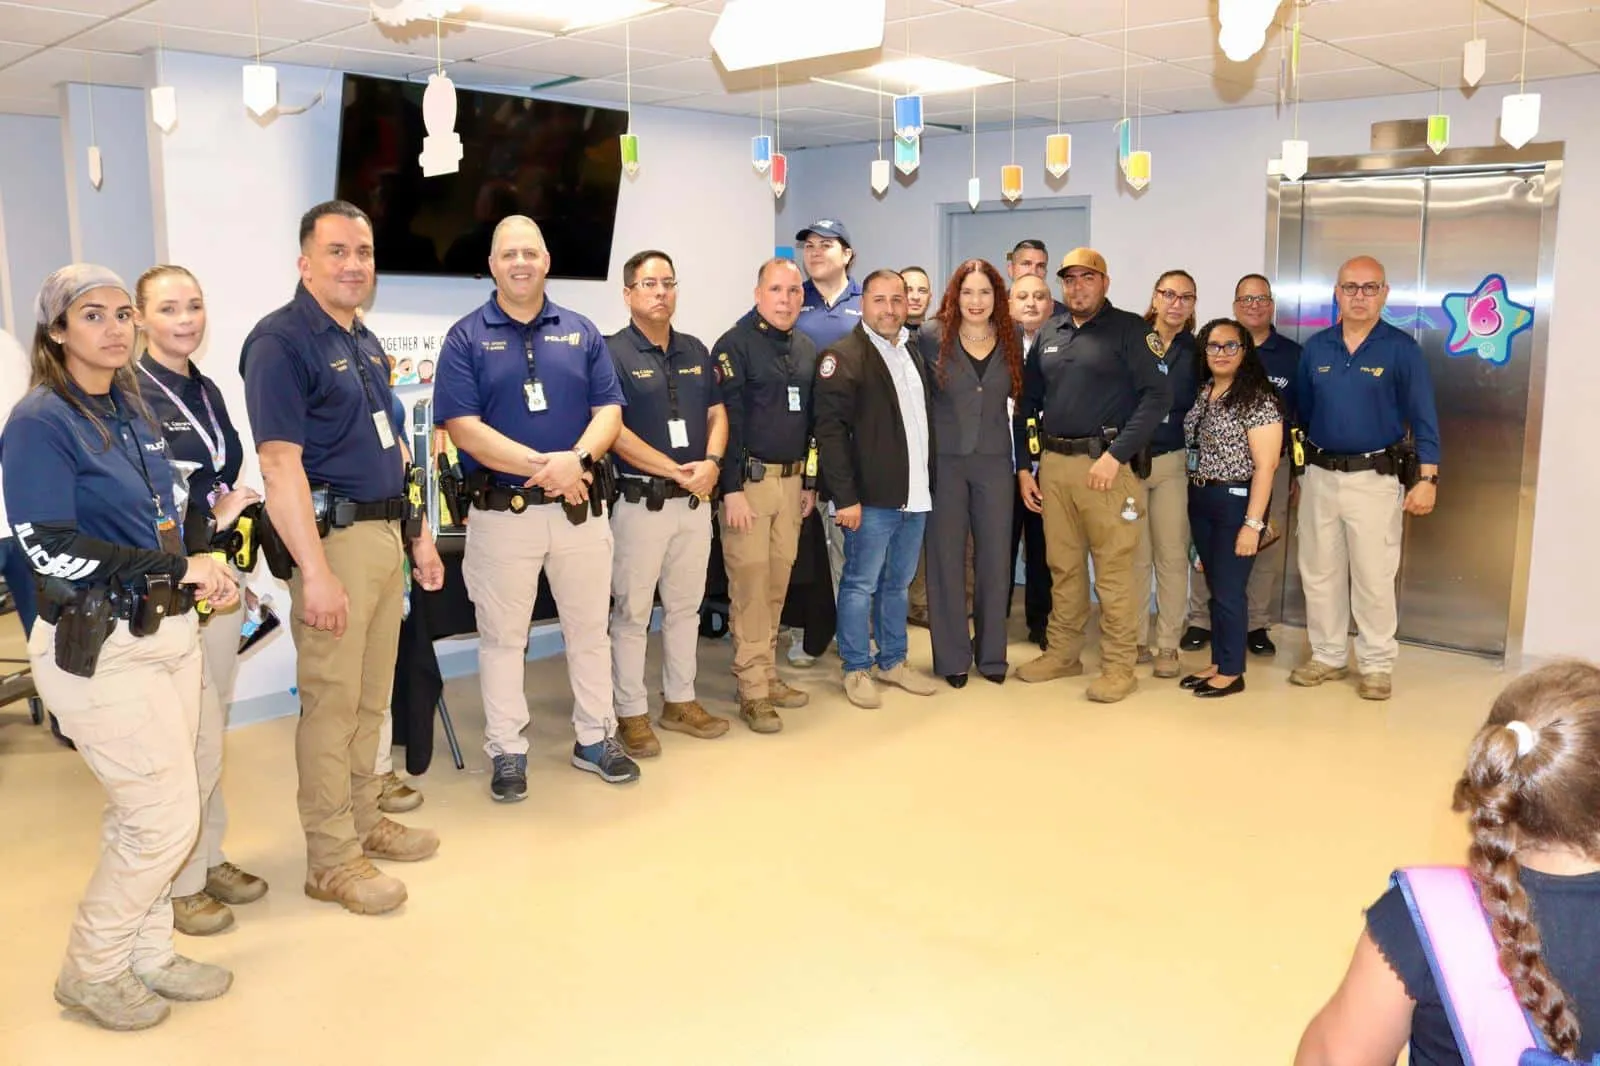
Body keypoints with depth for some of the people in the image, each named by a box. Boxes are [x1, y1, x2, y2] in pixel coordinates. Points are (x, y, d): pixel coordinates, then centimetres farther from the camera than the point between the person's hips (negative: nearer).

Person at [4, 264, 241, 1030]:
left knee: (145, 815, 16)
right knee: (167, 817, -3)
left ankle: (146, 953, 33)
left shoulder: (133, 411, 10)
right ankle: (89, 972, 18)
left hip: (168, 631, 7)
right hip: (97, 648, -7)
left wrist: (203, 570, 2)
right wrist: (175, 571, -16)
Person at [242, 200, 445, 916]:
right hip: (333, 535, -8)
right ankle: (331, 858, 10)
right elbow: (280, 463, -18)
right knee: (331, 699, -1)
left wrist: (419, 534, 18)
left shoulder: (365, 342, 16)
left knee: (373, 695, 15)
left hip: (386, 533, 8)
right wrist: (315, 571, -23)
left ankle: (363, 820, 30)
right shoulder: (280, 341, -10)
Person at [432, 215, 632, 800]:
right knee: (502, 637, 7)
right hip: (501, 511, -2)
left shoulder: (581, 332, 7)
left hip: (580, 507, 3)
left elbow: (609, 410, 2)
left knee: (589, 628, 12)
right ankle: (507, 752, 20)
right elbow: (463, 426, -11)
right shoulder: (466, 337, -2)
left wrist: (577, 457, -19)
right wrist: (544, 465, -19)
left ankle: (596, 739, 27)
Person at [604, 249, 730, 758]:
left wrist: (711, 462, -9)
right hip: (641, 501, -6)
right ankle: (631, 714, 12)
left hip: (696, 501, 6)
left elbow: (717, 414, 11)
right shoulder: (612, 352, -8)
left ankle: (680, 701, 27)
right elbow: (613, 430, -16)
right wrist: (677, 470, -16)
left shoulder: (695, 351, 11)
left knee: (685, 605, 14)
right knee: (632, 611, 2)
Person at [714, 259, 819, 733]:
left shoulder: (807, 349, 13)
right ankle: (752, 690, 4)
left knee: (778, 582, 11)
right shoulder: (734, 345, -7)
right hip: (749, 479, -6)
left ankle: (768, 676, 21)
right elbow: (727, 419, -13)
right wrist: (731, 488, -17)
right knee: (750, 583, -3)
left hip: (792, 479, 6)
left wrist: (811, 481, 15)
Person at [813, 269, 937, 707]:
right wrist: (845, 497, -18)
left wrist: (928, 482, 14)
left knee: (897, 583, 16)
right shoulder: (844, 356, -9)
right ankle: (857, 669, 14)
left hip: (914, 495, 7)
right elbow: (830, 429, -15)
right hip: (870, 499, -7)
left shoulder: (914, 353, 14)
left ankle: (892, 661, 29)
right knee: (861, 584, 2)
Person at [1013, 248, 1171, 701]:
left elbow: (1158, 395, -11)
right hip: (1053, 464, 5)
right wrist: (1023, 466, 10)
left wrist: (1116, 454, -17)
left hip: (1105, 462, -5)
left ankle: (1118, 667, 7)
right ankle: (1063, 653, 25)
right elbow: (1028, 403, 17)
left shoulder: (1129, 328, -3)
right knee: (1063, 567, 13)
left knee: (1113, 571, -1)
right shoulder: (1049, 333, 14)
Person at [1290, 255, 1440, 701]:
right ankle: (1327, 655, 24)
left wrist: (1426, 478, -12)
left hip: (1375, 478, -4)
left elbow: (1422, 417, -6)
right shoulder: (1316, 347, 6)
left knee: (1373, 577, 1)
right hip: (1320, 475, 4)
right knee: (1318, 572, 10)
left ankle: (1377, 665, 15)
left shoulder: (1401, 347, -5)